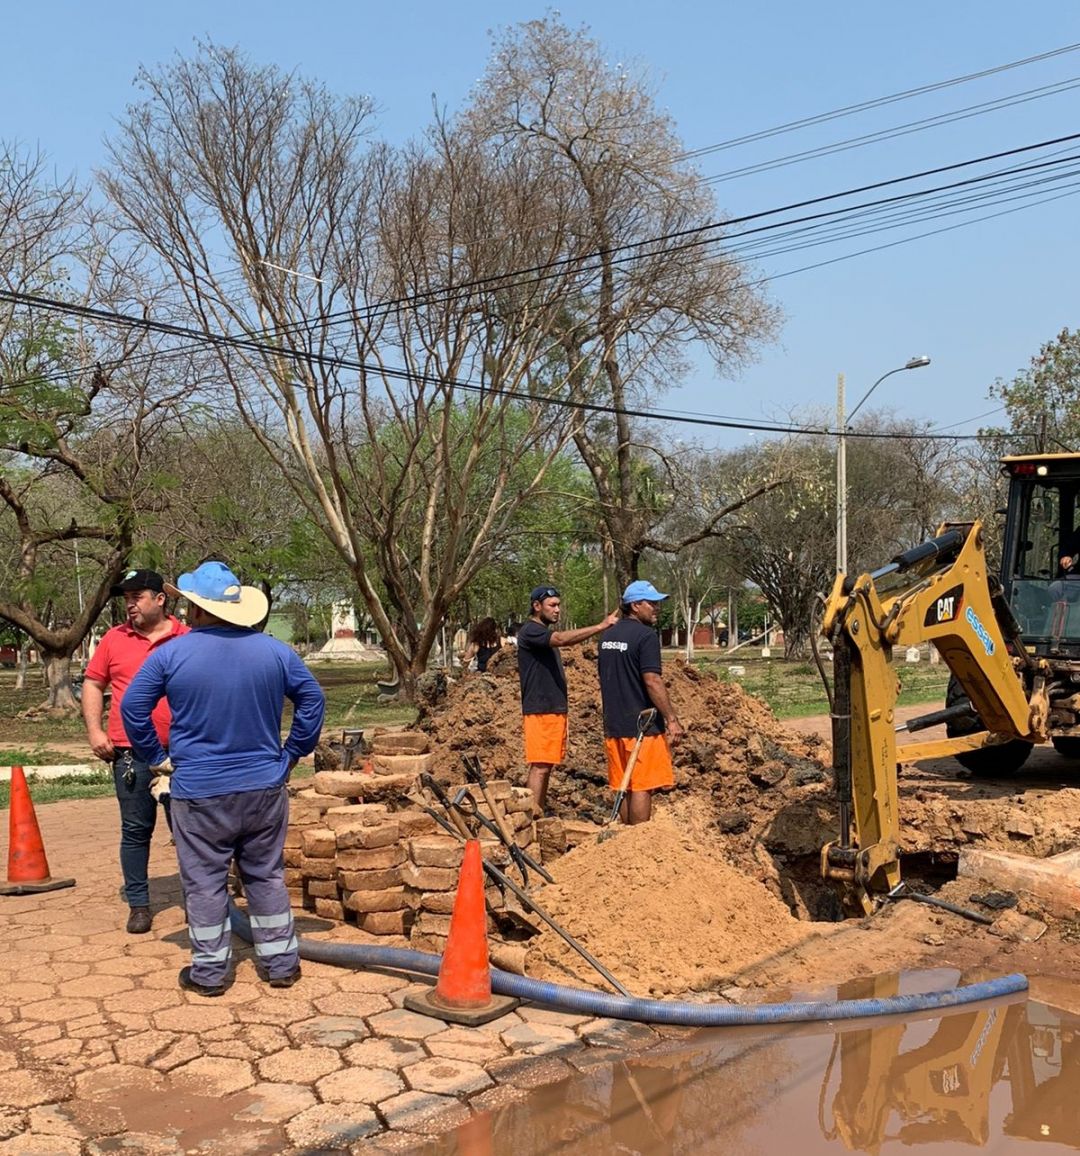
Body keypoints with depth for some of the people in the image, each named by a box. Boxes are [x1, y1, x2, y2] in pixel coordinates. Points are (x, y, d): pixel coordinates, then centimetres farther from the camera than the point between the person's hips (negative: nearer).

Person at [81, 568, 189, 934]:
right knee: (136, 829, 7)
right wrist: (95, 730, 1)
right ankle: (138, 904, 18)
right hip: (130, 752, 1)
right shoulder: (114, 639, 6)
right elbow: (93, 684, 11)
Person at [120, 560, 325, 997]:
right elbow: (312, 698, 5)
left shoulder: (171, 654, -8)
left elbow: (132, 707, -2)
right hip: (265, 786, 3)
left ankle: (209, 971, 17)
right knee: (267, 876, 14)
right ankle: (280, 962, 21)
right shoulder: (273, 650, -1)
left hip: (199, 792, -2)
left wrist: (157, 757, 8)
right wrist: (293, 752, 13)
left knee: (205, 882, 9)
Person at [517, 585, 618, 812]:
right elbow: (561, 638, -29)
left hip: (555, 709, 9)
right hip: (540, 710, -9)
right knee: (540, 766, -10)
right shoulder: (530, 630, -12)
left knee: (546, 765, 10)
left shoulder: (545, 633, 19)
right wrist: (601, 626, -33)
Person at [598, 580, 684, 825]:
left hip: (614, 726, 8)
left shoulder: (608, 635, 12)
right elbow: (652, 681, -20)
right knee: (642, 787, -1)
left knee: (623, 787, 13)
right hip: (643, 726, -8)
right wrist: (672, 719, -16)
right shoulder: (646, 636, -13)